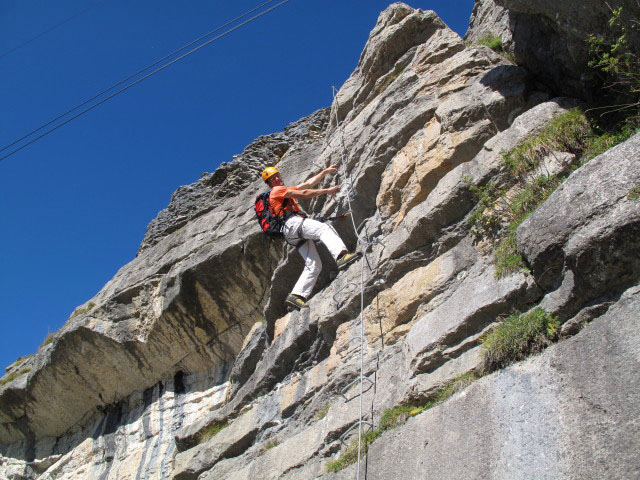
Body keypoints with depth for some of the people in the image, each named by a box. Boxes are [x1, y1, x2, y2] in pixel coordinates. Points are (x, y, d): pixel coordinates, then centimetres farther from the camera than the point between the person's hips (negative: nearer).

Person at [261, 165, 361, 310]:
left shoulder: (287, 191, 38)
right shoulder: (277, 190, 10)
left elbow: (308, 183, 36)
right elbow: (303, 194, 1)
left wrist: (325, 172, 33)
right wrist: (326, 191, 4)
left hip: (296, 236, 9)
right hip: (293, 223, -9)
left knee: (314, 265, -3)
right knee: (324, 228, -33)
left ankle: (296, 296, -11)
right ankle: (341, 256, -59)